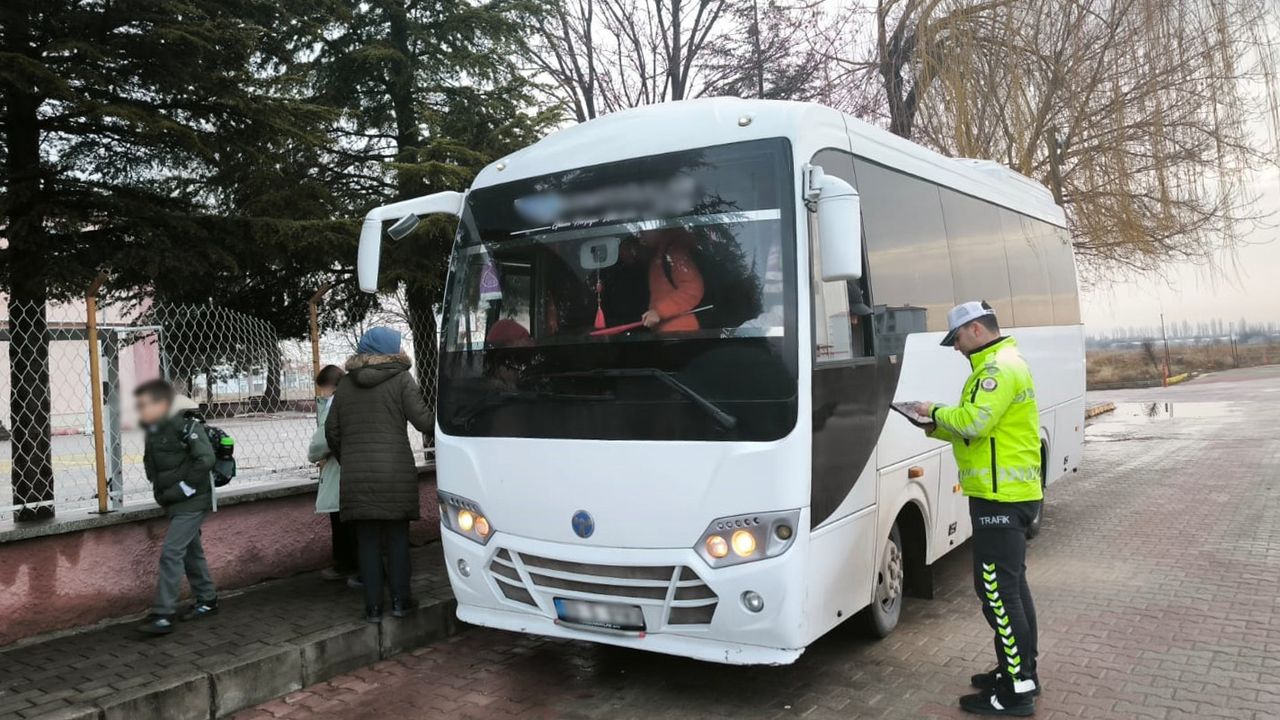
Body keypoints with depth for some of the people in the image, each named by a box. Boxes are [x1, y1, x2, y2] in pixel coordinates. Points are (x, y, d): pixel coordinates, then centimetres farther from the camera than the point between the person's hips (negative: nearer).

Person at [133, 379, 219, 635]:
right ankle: (207, 600, 31)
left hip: (191, 502, -9)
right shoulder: (153, 430, 7)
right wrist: (161, 491, 8)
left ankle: (162, 616, -7)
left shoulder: (186, 425, -18)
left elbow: (206, 459, -24)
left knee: (171, 553, -11)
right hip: (174, 504, 9)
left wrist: (183, 489, -20)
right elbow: (152, 465, 21)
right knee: (191, 552, 17)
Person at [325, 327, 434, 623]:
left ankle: (373, 605, 8)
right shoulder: (401, 379, -3)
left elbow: (331, 429, 12)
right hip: (395, 472, -3)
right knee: (397, 536, 8)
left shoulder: (345, 384, 11)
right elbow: (423, 421, -8)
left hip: (356, 476, 3)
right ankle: (400, 600, 12)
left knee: (367, 540, 7)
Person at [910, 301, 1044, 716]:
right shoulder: (1003, 364, 18)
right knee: (1011, 586, 17)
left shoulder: (1000, 368, -16)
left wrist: (937, 412, -9)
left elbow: (974, 422, -26)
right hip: (1011, 493, 11)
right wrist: (937, 428, 10)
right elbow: (984, 430, 20)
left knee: (997, 591, -7)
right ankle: (1022, 672, 27)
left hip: (1001, 497, -11)